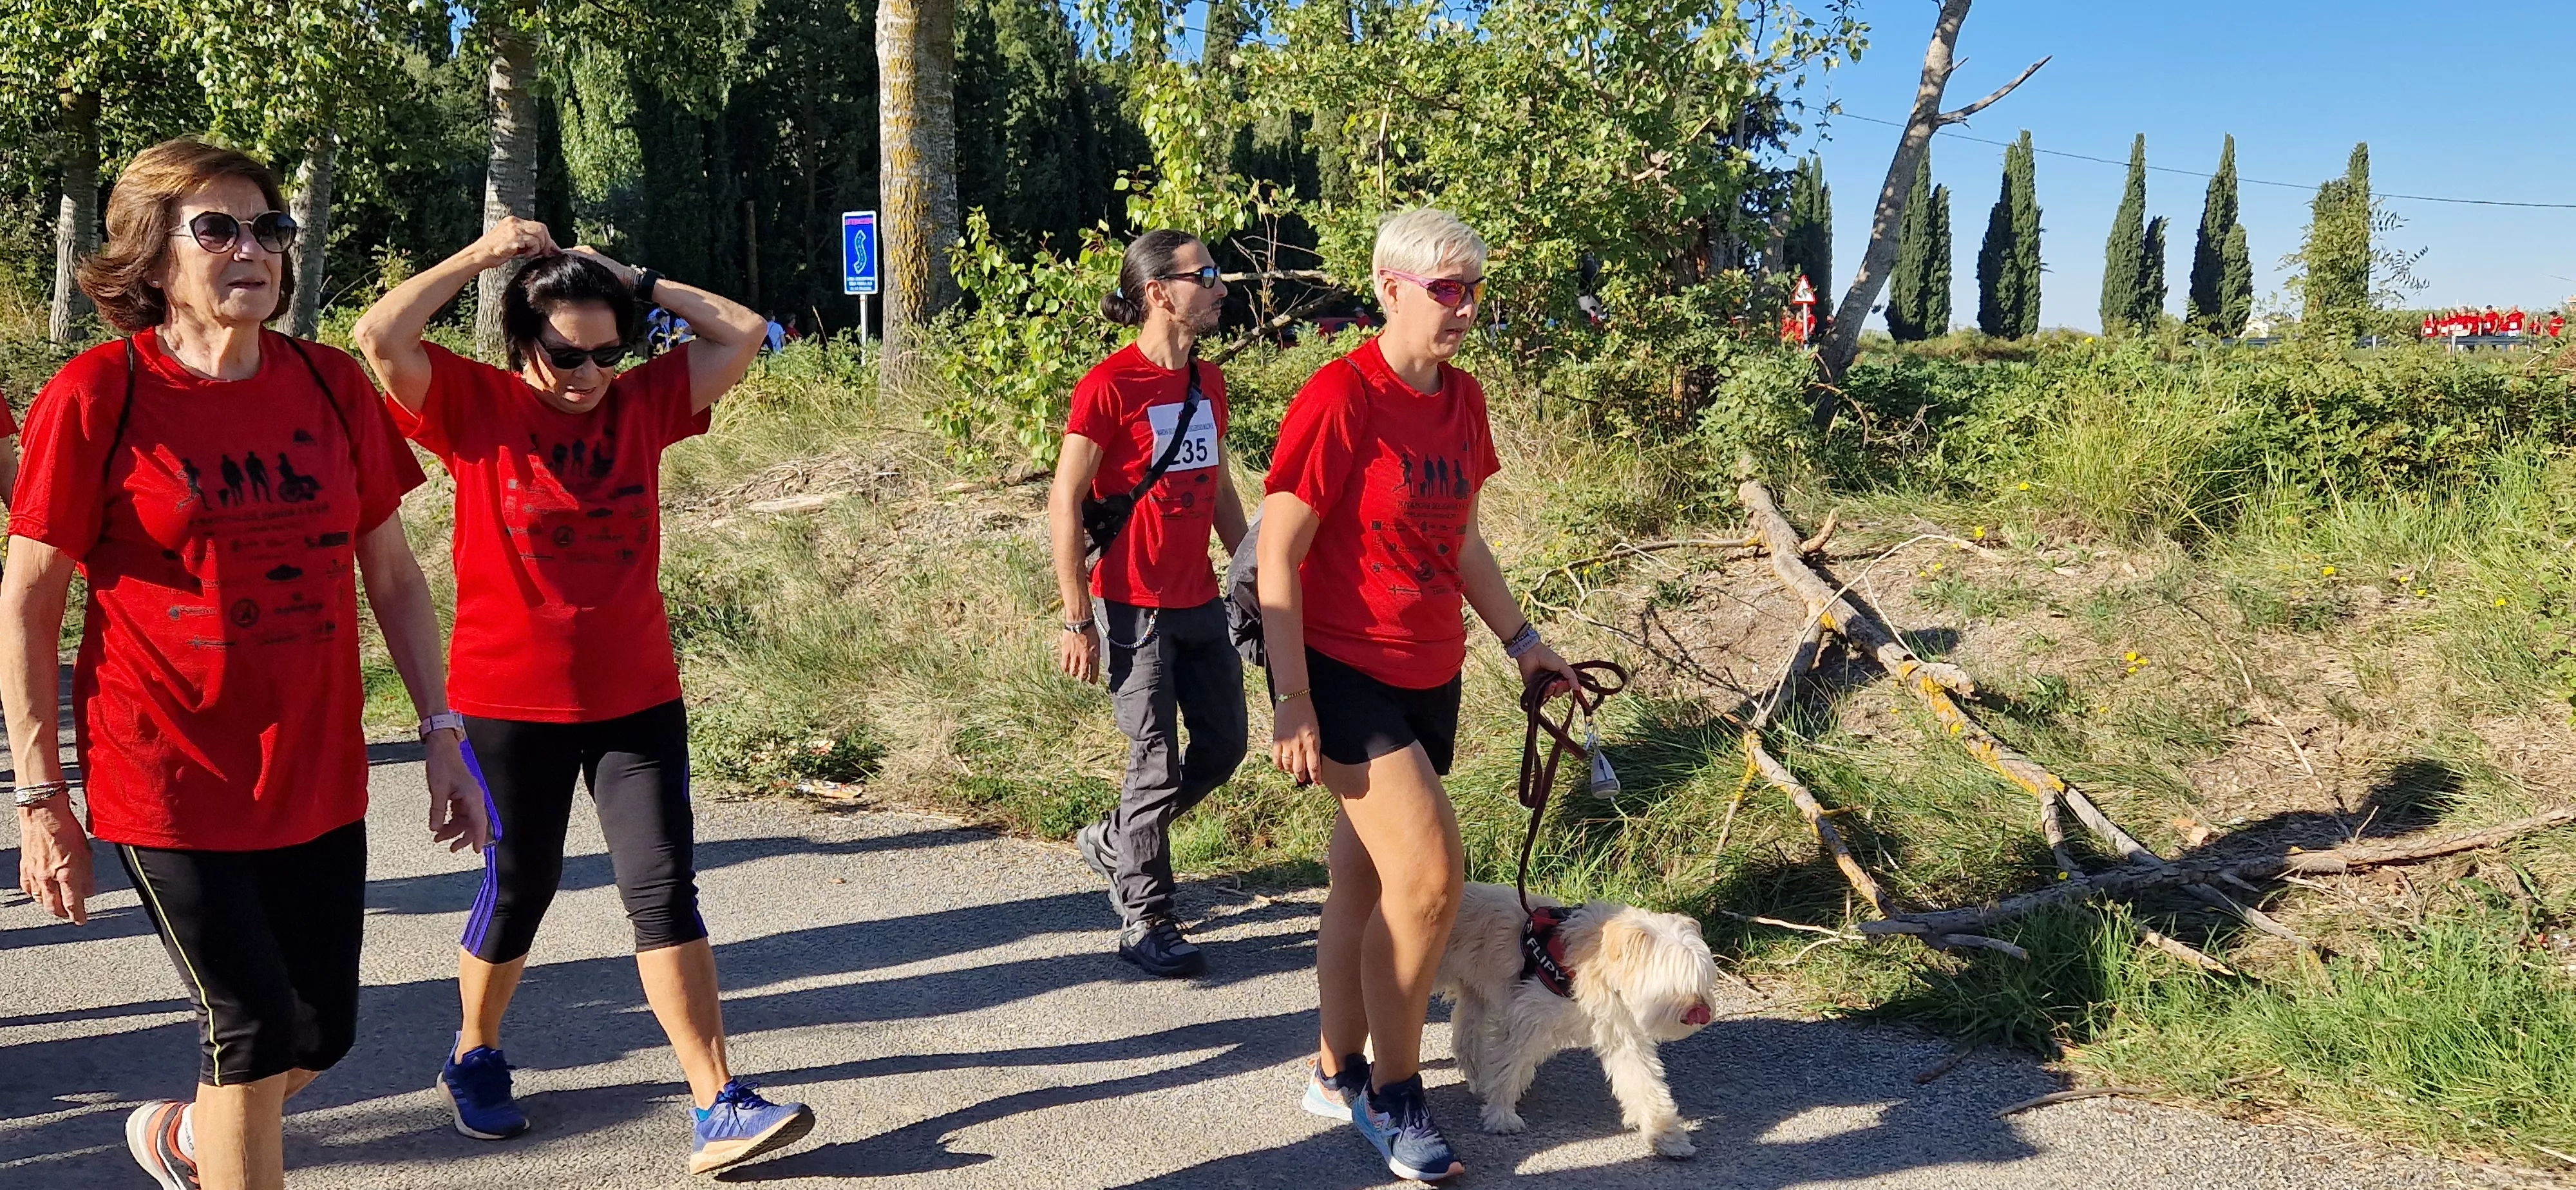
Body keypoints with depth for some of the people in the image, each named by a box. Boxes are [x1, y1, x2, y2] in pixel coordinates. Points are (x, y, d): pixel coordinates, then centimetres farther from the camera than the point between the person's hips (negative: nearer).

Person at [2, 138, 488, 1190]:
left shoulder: (330, 385, 1)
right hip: (170, 779, -4)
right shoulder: (97, 395, -10)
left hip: (317, 774, 5)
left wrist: (442, 733, 4)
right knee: (256, 1032, 0)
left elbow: (391, 572, 8)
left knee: (323, 1032, 13)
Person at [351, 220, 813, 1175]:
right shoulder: (476, 406, -3)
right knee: (520, 886, 11)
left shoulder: (642, 404, 4)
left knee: (665, 890, -2)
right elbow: (381, 336, -17)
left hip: (637, 696, 2)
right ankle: (475, 1058, 38)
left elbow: (743, 332, 3)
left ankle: (719, 1111, -2)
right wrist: (482, 255, -11)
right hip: (512, 700, -2)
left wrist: (636, 285, -1)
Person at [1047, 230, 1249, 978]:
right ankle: (1145, 922, 15)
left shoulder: (1209, 382, 9)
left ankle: (1113, 844, 34)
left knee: (1224, 745, 13)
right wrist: (1077, 620, -14)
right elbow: (1065, 501, -13)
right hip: (1136, 607, -7)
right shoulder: (1109, 386, -14)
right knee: (1158, 763, -1)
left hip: (1202, 604, 8)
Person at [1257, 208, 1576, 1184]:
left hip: (1429, 678, 7)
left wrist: (1520, 638, 16)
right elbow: (1277, 556, -16)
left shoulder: (1462, 399, 6)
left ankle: (1339, 1074, 31)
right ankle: (1395, 1097, 4)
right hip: (1342, 670, -7)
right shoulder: (1340, 398, -16)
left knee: (1366, 878, 16)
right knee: (1430, 873, -14)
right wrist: (1291, 700, -19)